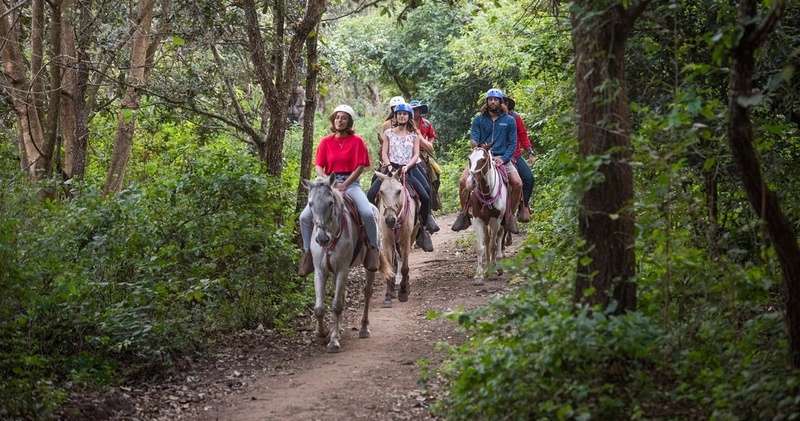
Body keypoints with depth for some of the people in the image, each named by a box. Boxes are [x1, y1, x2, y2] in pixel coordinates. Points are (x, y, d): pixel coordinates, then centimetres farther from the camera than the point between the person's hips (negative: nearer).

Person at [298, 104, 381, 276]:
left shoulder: (357, 141, 1)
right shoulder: (326, 142, 8)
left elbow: (360, 167, -4)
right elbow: (318, 166, 4)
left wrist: (344, 185, -15)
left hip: (351, 183, -3)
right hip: (329, 183, 3)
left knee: (368, 213, -30)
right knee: (305, 216, -13)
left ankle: (373, 249, -12)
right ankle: (308, 252, 3)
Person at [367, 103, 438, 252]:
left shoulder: (414, 134, 11)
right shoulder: (389, 132, 11)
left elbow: (416, 155, 3)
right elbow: (384, 153, 5)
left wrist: (407, 166, -14)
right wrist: (389, 166, -13)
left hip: (409, 169, 0)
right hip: (391, 167, 0)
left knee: (425, 197, -17)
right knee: (371, 194, -23)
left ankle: (423, 228, -1)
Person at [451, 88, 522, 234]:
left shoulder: (509, 120, 6)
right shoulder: (479, 120, 7)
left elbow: (513, 143, 4)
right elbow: (474, 138, -1)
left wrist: (503, 159, -11)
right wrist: (475, 144, -26)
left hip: (502, 158, 0)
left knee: (517, 183, -21)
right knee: (463, 181, -21)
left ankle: (510, 215, 0)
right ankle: (464, 214, -3)